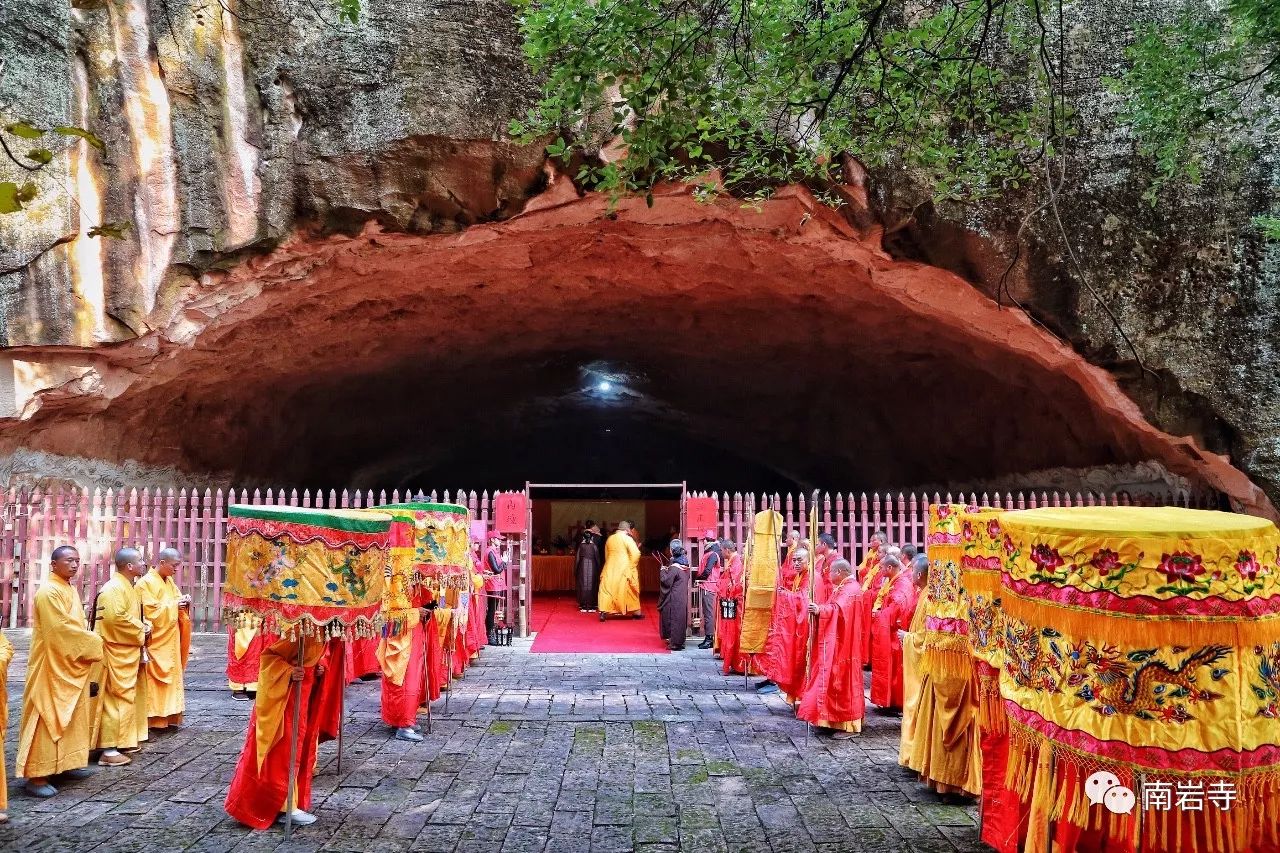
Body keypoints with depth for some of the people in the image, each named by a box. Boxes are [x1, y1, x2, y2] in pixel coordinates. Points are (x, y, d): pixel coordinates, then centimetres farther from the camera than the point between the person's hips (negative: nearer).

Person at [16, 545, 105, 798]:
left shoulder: (70, 589, 12)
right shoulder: (48, 592, -17)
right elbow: (60, 629, -22)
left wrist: (90, 643, 3)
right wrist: (93, 644, -13)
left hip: (72, 665, 9)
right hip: (52, 666, -9)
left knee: (72, 716, 15)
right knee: (47, 718, -5)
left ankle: (66, 763, 26)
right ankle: (35, 775, 1)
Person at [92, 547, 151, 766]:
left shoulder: (128, 586, 14)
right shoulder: (113, 588, -18)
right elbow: (115, 618, -28)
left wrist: (143, 625, 4)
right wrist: (141, 631, -15)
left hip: (128, 652, 10)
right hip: (116, 652, -10)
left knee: (126, 696, 16)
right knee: (116, 698, -7)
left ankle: (122, 741, 26)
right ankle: (108, 749, -2)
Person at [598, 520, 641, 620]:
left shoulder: (610, 539, 9)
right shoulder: (627, 539, -8)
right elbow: (636, 554, -16)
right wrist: (632, 566, -2)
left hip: (610, 569, 3)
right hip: (624, 569, -3)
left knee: (607, 590, 4)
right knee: (630, 590, 11)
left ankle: (603, 612, -10)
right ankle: (635, 612, 20)